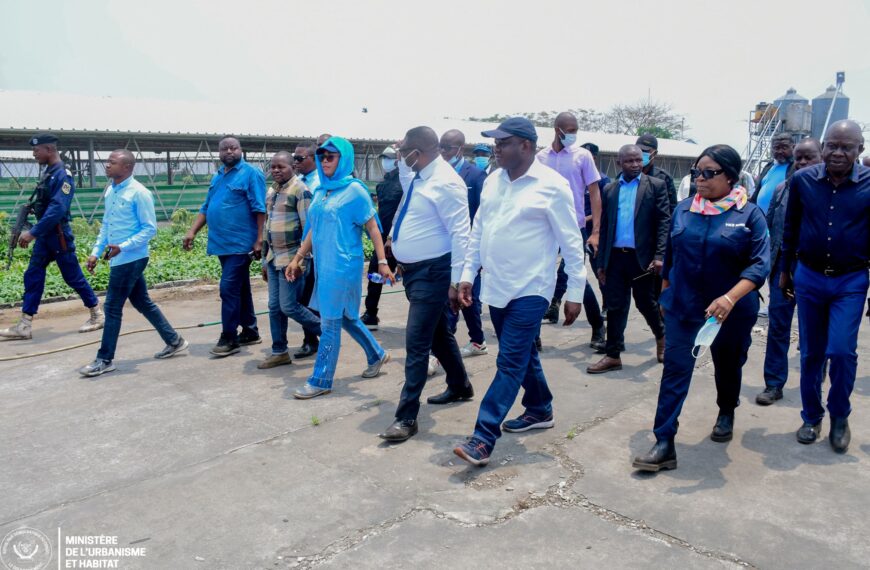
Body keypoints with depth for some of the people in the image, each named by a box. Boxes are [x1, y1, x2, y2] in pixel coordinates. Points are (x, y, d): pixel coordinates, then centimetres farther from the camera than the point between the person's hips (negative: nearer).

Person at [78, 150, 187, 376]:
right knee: (142, 303, 15)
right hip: (120, 259, 8)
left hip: (130, 259, -8)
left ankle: (105, 359, 9)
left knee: (112, 308, -3)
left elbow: (150, 228, -15)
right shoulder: (110, 191, 10)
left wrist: (123, 247, -22)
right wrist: (96, 252, 13)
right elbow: (106, 225, 18)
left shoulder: (139, 193, -15)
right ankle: (174, 341, 26)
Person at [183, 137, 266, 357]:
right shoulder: (217, 177, 17)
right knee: (240, 289, 14)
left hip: (241, 243, -8)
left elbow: (260, 209, -13)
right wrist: (192, 232, 8)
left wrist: (259, 240, -19)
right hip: (223, 243, 8)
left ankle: (228, 337, 1)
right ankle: (250, 331, 24)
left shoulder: (251, 174, -7)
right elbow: (206, 208, 20)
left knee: (229, 289, -8)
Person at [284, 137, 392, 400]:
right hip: (323, 264, 7)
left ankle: (321, 380, 8)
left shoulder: (354, 190, -8)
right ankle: (377, 355, 36)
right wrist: (297, 259, 15)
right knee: (345, 316, 16)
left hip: (343, 264, -7)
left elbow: (373, 227, -9)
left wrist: (382, 262, -15)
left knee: (331, 321, -2)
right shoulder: (320, 191, 12)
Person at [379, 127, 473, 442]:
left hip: (432, 273, -10)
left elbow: (460, 234, -22)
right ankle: (460, 387, 42)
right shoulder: (419, 177, 8)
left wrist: (456, 281, -23)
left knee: (417, 343, -7)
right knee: (438, 334, 22)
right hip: (413, 269, 10)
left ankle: (407, 417, 3)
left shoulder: (445, 183, -19)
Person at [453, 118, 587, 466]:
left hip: (529, 290, -7)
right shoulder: (492, 181, 8)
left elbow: (572, 242, -8)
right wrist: (468, 274, 9)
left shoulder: (551, 185, -11)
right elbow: (478, 231, 14)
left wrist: (575, 292, -8)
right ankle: (540, 411, 38)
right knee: (522, 355, 18)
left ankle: (483, 438, -4)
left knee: (510, 362, -6)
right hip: (495, 287, 7)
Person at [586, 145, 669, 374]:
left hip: (642, 257, -3)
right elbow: (604, 226, 11)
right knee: (615, 307, 4)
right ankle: (613, 355, 11)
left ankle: (661, 337, 37)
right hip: (615, 256, 3)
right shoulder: (610, 189, 11)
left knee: (646, 303, 10)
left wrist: (659, 255, -15)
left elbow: (664, 222, -5)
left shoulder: (655, 186, 1)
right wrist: (601, 262, 8)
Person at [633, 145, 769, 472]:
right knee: (674, 371, -5)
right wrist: (665, 294, 17)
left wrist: (730, 298, -31)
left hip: (731, 311, -1)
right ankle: (664, 445, -4)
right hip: (682, 307, 2)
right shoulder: (683, 210, 1)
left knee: (728, 367, 20)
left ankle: (726, 414, 48)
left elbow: (760, 264, -17)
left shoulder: (749, 215, -9)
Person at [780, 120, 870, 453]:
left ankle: (839, 416, 17)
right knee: (810, 352, 9)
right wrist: (785, 270, 11)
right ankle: (811, 417, 26)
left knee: (842, 350, -8)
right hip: (809, 277, 2)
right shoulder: (802, 180, -4)